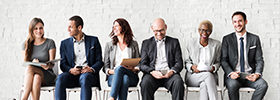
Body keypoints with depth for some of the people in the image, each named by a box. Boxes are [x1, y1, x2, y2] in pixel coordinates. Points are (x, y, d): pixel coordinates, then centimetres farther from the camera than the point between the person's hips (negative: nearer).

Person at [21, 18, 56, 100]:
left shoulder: (50, 42, 1)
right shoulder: (26, 45, 8)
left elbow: (52, 63, -3)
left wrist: (47, 66, -28)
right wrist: (33, 62, -17)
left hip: (47, 75, -1)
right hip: (29, 76, 2)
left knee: (30, 68, -32)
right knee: (36, 78, -35)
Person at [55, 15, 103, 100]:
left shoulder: (94, 40, 12)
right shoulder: (64, 43, 18)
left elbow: (99, 61, 7)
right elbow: (63, 64, 11)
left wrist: (91, 69, -15)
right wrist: (71, 70, -12)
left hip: (88, 74, -2)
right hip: (72, 74, 2)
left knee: (85, 78, -38)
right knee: (60, 78, -31)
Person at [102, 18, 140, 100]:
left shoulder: (134, 44, 17)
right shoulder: (109, 45, 19)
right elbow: (105, 67, 13)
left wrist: (133, 69, -10)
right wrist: (111, 71, -11)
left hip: (131, 77, -1)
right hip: (113, 76, 1)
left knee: (119, 68, -36)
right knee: (123, 79, -37)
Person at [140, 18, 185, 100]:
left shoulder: (174, 42, 18)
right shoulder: (146, 43, 18)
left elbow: (179, 63, 10)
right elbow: (142, 65, 9)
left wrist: (172, 71, -13)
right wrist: (152, 72, -14)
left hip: (169, 74, 0)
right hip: (153, 74, 0)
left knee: (178, 82, -33)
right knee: (145, 83, -34)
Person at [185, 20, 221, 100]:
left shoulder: (217, 44, 8)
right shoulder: (190, 44, 5)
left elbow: (218, 62, 13)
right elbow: (187, 62, 9)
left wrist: (213, 68, -10)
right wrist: (192, 67, -14)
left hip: (211, 76, 1)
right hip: (193, 76, -1)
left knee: (204, 84, -37)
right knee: (208, 75, -36)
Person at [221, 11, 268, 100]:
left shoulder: (255, 39, 9)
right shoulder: (227, 39, 6)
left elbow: (259, 60, 7)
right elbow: (223, 60, 1)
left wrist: (257, 74, -13)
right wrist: (230, 73, -18)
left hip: (250, 75, 2)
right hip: (233, 75, -1)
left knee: (263, 84, -28)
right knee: (232, 85, -35)